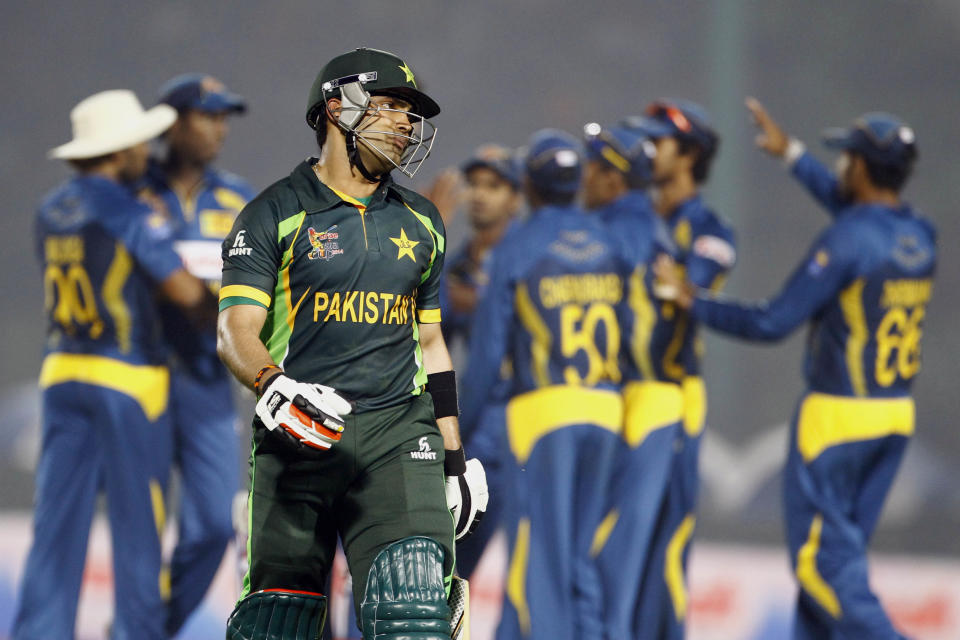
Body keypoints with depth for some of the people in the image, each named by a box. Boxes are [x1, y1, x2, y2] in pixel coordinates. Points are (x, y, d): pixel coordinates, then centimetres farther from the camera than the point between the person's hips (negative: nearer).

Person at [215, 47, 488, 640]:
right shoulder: (276, 214, 3)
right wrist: (274, 387, -28)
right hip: (299, 435, -3)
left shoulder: (421, 222, 19)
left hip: (398, 434, 3)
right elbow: (236, 330, -7)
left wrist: (456, 457, 22)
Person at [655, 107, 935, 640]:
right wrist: (791, 154, 38)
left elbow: (773, 323, -19)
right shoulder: (920, 235, 6)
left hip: (837, 416, -8)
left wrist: (694, 300, -7)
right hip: (896, 416, 8)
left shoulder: (847, 239, -19)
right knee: (839, 551, 15)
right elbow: (851, 203, 29)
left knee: (821, 557, -4)